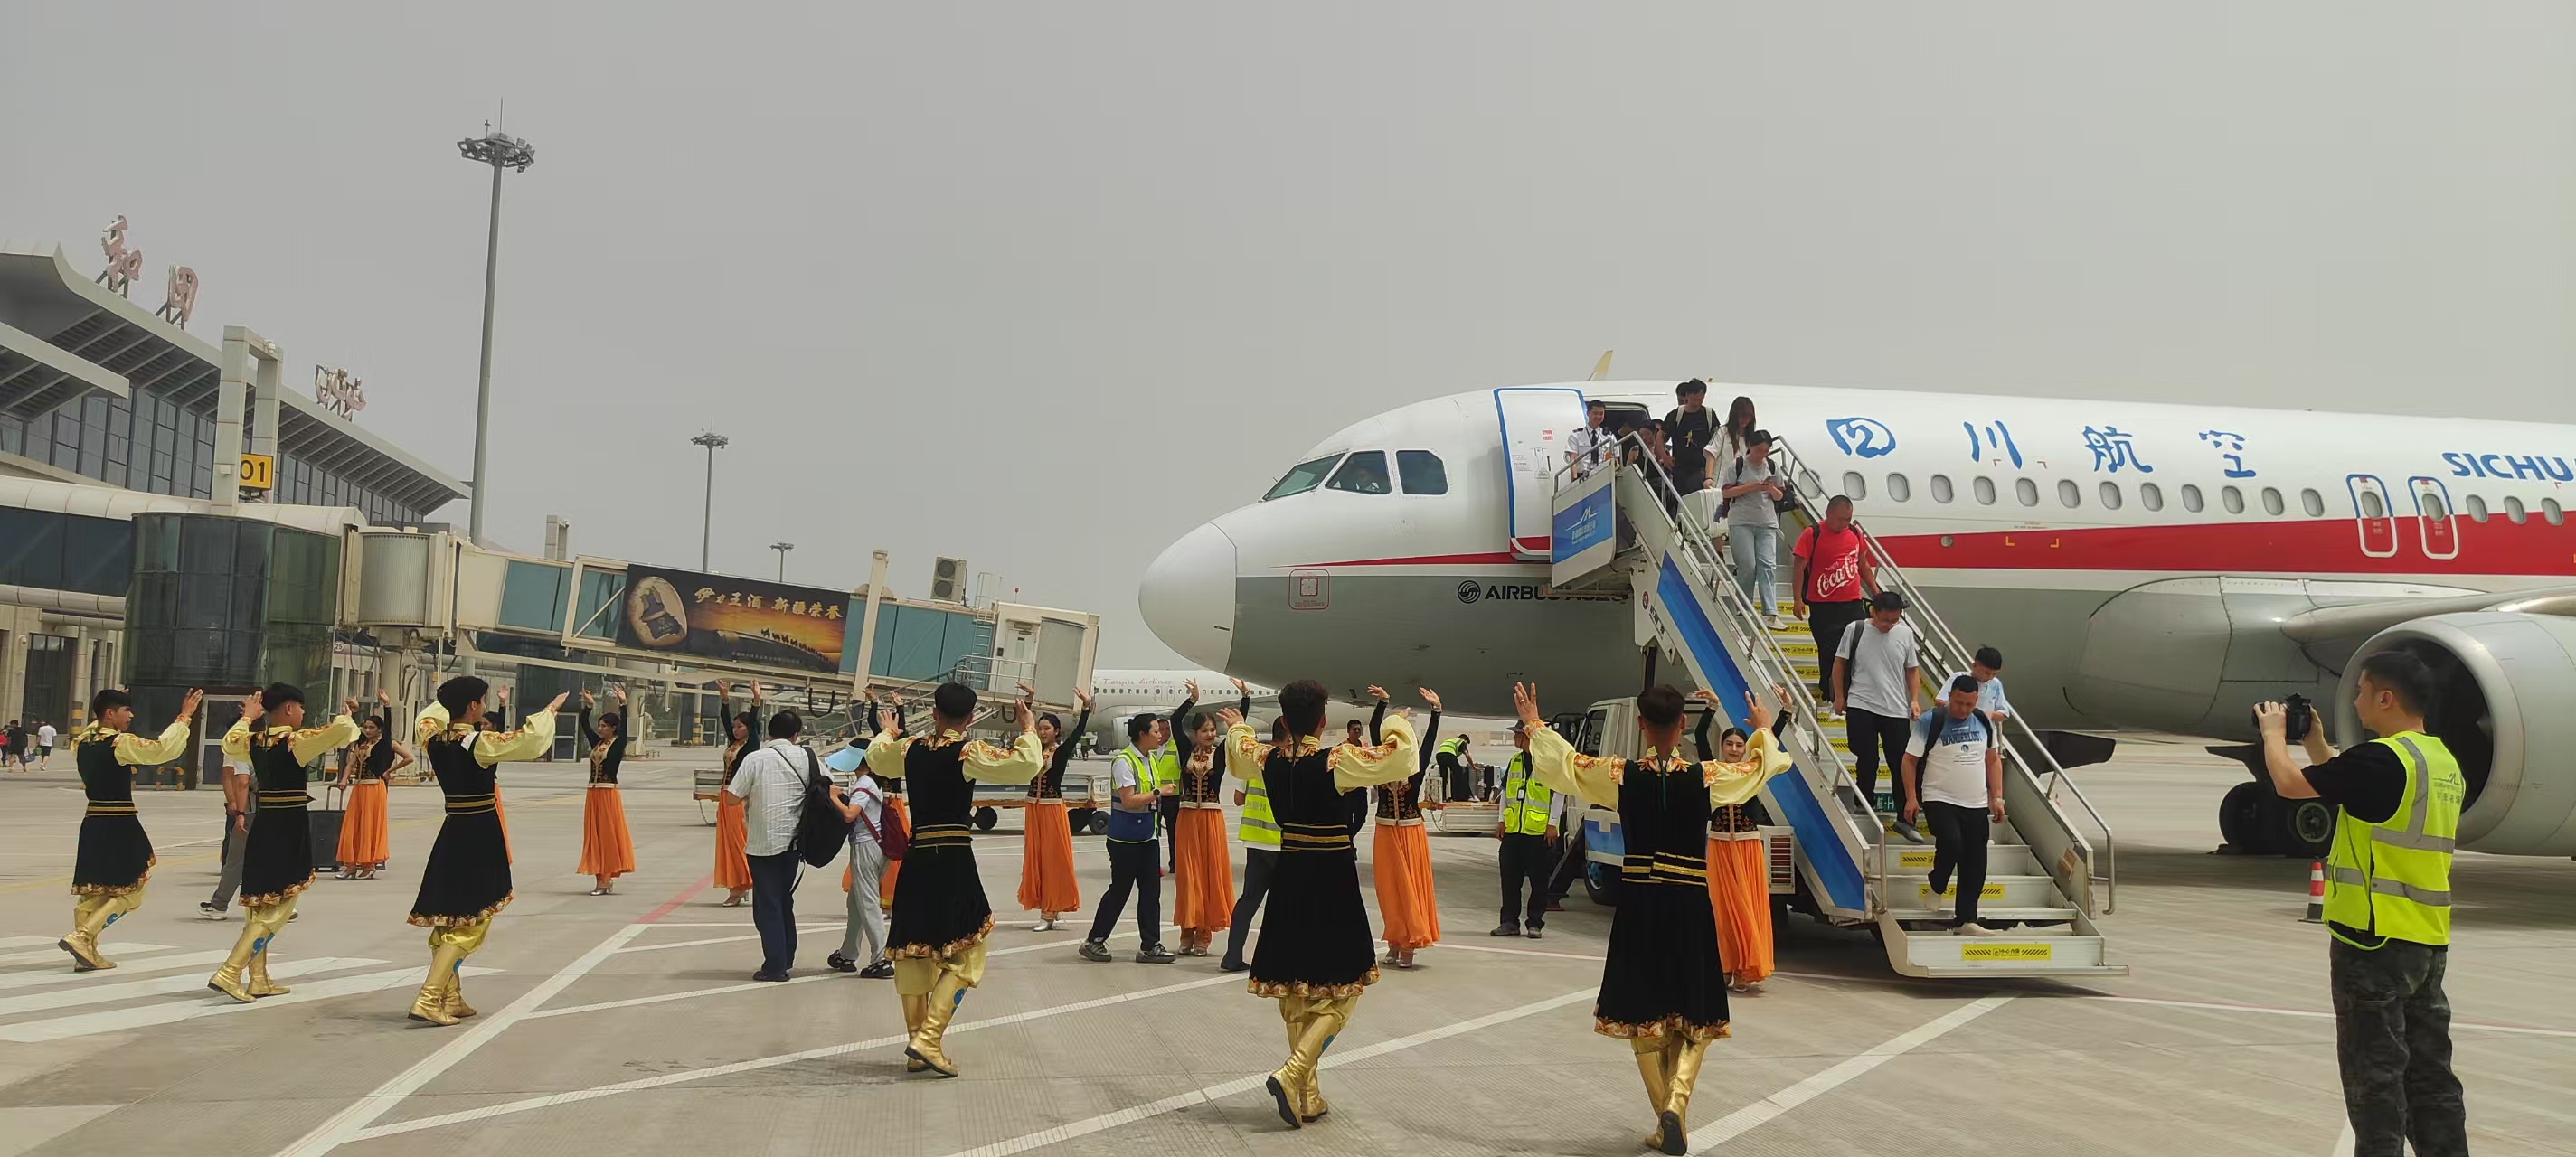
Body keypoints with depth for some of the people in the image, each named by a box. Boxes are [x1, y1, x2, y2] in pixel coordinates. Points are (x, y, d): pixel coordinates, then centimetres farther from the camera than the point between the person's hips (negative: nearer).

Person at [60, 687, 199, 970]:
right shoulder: (120, 743, -16)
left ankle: (87, 952, 13)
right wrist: (184, 716, -23)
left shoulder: (82, 742, 9)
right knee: (129, 892, 0)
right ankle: (81, 936, -11)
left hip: (92, 822, 8)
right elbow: (162, 749, -27)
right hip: (120, 826, -8)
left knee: (94, 890, 12)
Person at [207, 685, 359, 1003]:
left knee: (259, 903, 14)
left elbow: (229, 742, 30)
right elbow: (341, 730, -25)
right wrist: (347, 713, -4)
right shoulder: (296, 741, -15)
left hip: (262, 826, 8)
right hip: (290, 829, -8)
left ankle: (258, 979, 19)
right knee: (278, 909, -4)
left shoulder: (252, 740, 6)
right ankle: (229, 973, -13)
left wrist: (247, 717, 42)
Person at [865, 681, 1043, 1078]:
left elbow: (874, 758, 30)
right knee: (964, 955, 2)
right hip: (955, 860, -5)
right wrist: (1028, 729, -1)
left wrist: (887, 732, 49)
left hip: (916, 859, 6)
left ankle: (917, 1048, 19)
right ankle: (928, 1039, -11)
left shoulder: (909, 749, 7)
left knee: (914, 952, 13)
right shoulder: (969, 752, -9)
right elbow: (1026, 765, -17)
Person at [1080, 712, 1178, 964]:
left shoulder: (1150, 759, 9)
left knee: (1151, 890, 6)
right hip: (1125, 838, -8)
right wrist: (1158, 793, -18)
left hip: (1147, 836, 8)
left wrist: (1161, 797, 5)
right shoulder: (1124, 761, -16)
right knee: (1119, 890, 1)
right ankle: (1094, 941, 15)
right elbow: (1128, 800, -22)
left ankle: (1150, 945, 12)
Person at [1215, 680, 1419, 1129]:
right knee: (1342, 987, 4)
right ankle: (1292, 1074, -15)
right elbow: (1399, 754, -15)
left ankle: (1307, 1096, 18)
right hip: (1333, 883, -5)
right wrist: (1399, 724, 7)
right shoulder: (1337, 761, -16)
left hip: (1289, 879, 5)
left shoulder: (1268, 760, 0)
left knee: (1294, 987, 14)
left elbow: (1240, 750, 23)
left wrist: (1237, 728, 46)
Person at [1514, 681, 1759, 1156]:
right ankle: (1677, 1102, -9)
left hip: (1639, 904, 0)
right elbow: (1758, 770, 12)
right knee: (1696, 1014, 12)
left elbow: (1561, 762, 6)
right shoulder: (1704, 777, -5)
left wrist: (1534, 723, 21)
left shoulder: (1621, 775, -6)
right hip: (1691, 906, 0)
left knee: (1644, 1013, 12)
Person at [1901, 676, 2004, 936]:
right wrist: (1911, 798, -12)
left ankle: (1965, 920, 12)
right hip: (1940, 801, -5)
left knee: (1975, 866, 2)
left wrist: (1997, 798, 9)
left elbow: (1993, 760, 16)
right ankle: (1937, 887, 2)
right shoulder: (1929, 722, -8)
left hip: (1977, 805, 5)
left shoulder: (1984, 722, 7)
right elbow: (1910, 760, -5)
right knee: (1951, 842, -27)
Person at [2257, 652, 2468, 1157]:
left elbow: (2289, 783, -13)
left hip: (2375, 941, -9)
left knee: (2375, 1073, 0)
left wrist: (2274, 731, 5)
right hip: (2430, 944, 9)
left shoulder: (2384, 758, -19)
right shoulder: (2443, 761, 10)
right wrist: (2313, 739, 28)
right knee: (2429, 1071, 15)